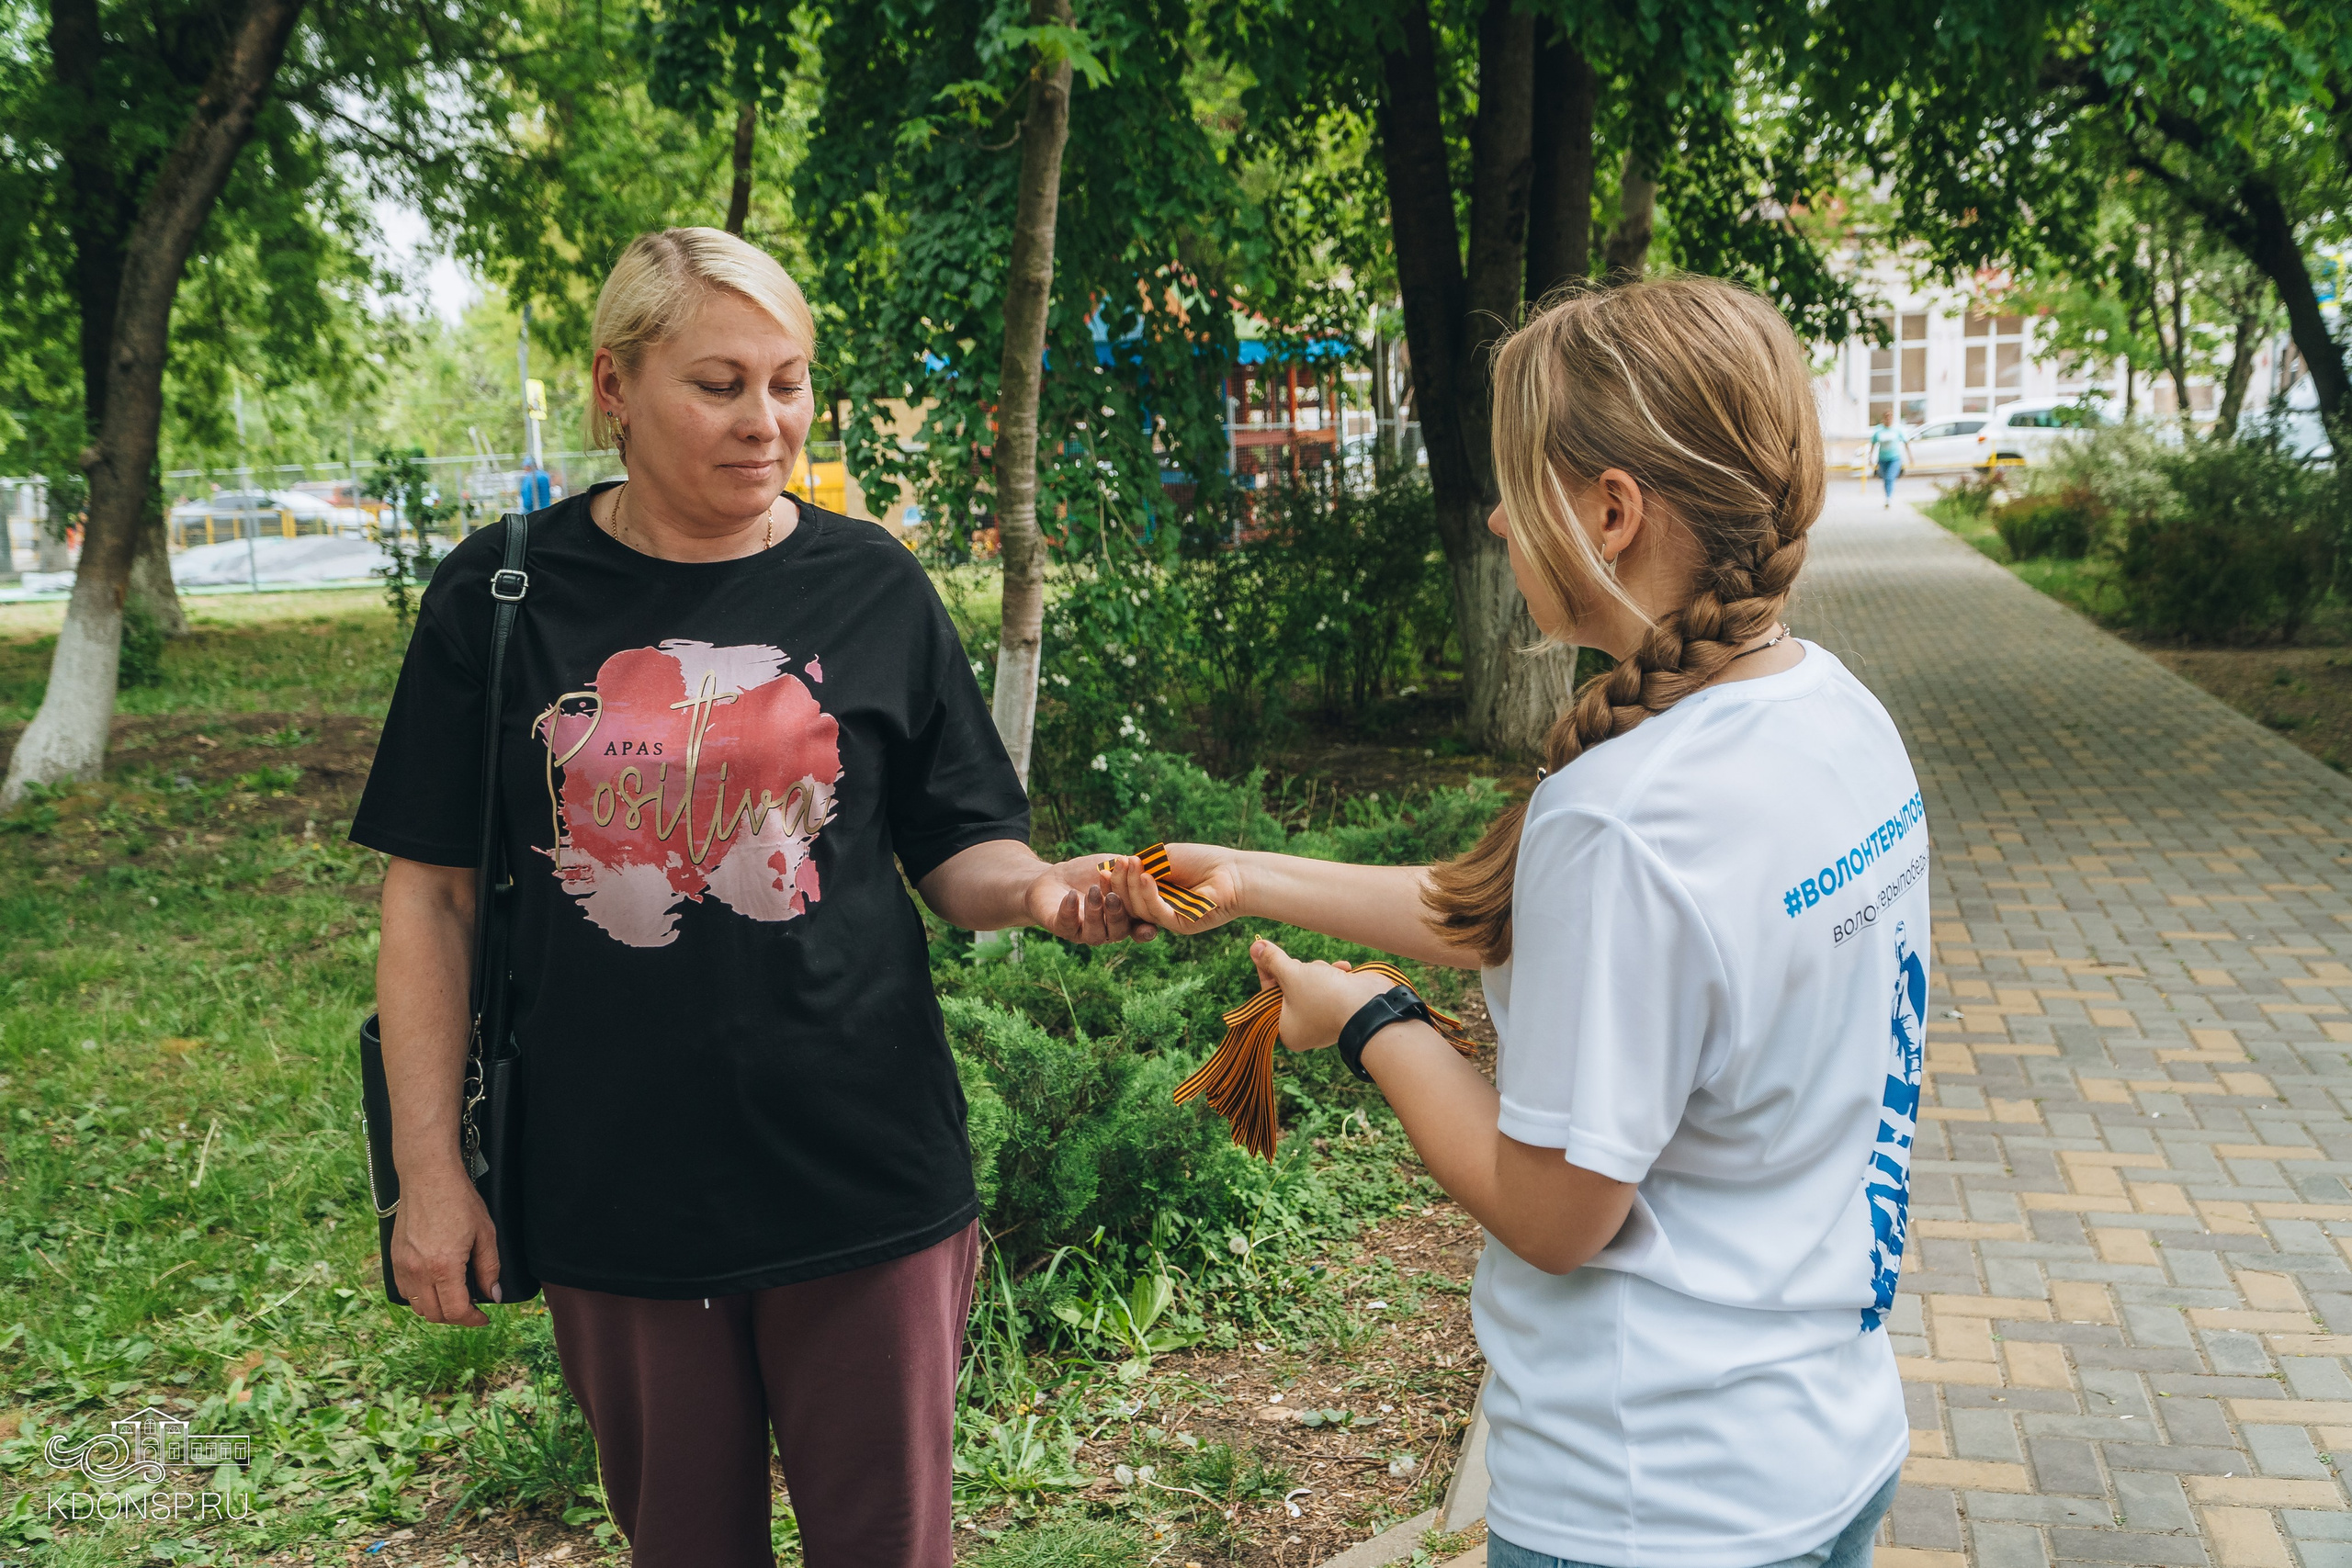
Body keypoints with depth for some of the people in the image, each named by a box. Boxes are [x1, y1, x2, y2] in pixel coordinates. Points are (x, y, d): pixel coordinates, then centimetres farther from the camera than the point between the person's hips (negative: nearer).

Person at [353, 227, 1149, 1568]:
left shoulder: (875, 589, 0)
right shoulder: (504, 595, -1)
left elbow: (958, 855, 5)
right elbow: (435, 894, 3)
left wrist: (1043, 890, -18)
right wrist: (429, 1163, 1)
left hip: (861, 1181, 0)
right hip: (614, 1191, 1)